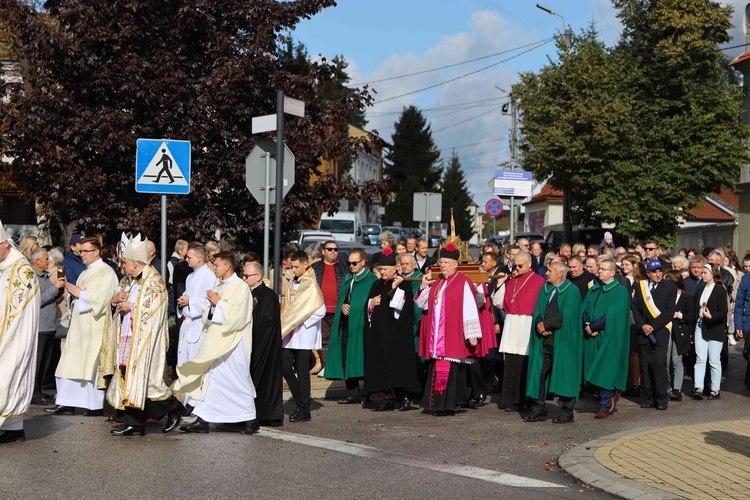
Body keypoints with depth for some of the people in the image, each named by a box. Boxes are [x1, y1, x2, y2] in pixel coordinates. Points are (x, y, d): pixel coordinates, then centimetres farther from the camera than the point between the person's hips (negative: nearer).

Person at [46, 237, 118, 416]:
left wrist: (80, 293, -11)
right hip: (78, 325, 8)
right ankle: (68, 403, 7)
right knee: (72, 364, 4)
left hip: (94, 327, -8)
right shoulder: (85, 273, 20)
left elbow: (102, 297, -19)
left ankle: (96, 405, 3)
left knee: (93, 364, -5)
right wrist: (72, 292, 4)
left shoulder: (106, 272, -7)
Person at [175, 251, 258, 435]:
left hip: (233, 344, -8)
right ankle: (202, 420, 10)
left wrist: (219, 303, -13)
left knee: (238, 381, -1)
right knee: (210, 379, 6)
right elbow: (209, 315, 16)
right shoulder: (220, 287, 13)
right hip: (217, 341, 8)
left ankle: (251, 420, 11)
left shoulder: (241, 288, -11)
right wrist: (212, 304, -5)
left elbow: (237, 317, -20)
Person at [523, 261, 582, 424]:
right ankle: (539, 409, 12)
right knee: (539, 373, 4)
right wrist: (539, 324, -11)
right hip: (543, 339, 6)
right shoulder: (544, 289, 15)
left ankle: (567, 412, 5)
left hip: (562, 340, -6)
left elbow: (566, 315, -15)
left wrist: (545, 324, -11)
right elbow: (537, 311, 9)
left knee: (564, 373, -2)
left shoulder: (572, 291, -5)